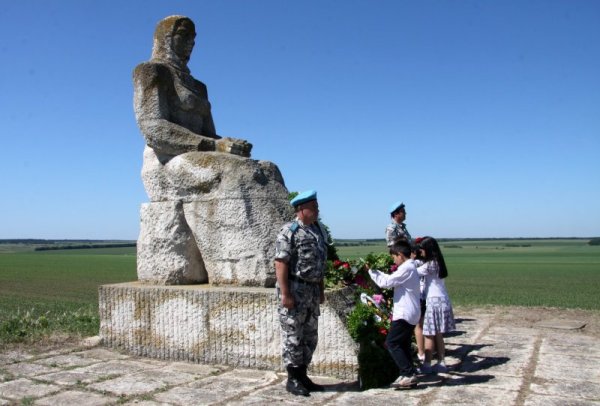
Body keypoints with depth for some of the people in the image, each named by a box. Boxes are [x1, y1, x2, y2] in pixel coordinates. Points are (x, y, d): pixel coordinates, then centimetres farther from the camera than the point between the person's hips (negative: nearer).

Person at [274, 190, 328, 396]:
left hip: (312, 290, 8)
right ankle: (292, 379, 12)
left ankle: (302, 375, 26)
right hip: (294, 289, -8)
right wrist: (285, 294, -22)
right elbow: (281, 263, -18)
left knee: (310, 337, 14)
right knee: (293, 336, 1)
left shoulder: (318, 230, 12)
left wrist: (321, 289, 17)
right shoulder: (289, 231, -13)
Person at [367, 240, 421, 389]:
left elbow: (386, 282, -18)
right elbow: (390, 279, 16)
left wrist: (371, 271, -6)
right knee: (403, 344, 14)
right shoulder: (410, 267, 15)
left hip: (405, 313, -10)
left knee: (392, 343, -7)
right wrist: (375, 271, 12)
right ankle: (409, 376, 16)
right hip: (410, 313, 10)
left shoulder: (406, 268, -17)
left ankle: (409, 374, -7)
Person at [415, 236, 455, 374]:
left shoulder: (430, 265, -15)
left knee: (429, 335, -1)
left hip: (434, 301, -9)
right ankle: (441, 363, 19)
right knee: (438, 335, 13)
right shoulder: (437, 263, 11)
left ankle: (427, 365, 6)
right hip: (442, 300, 9)